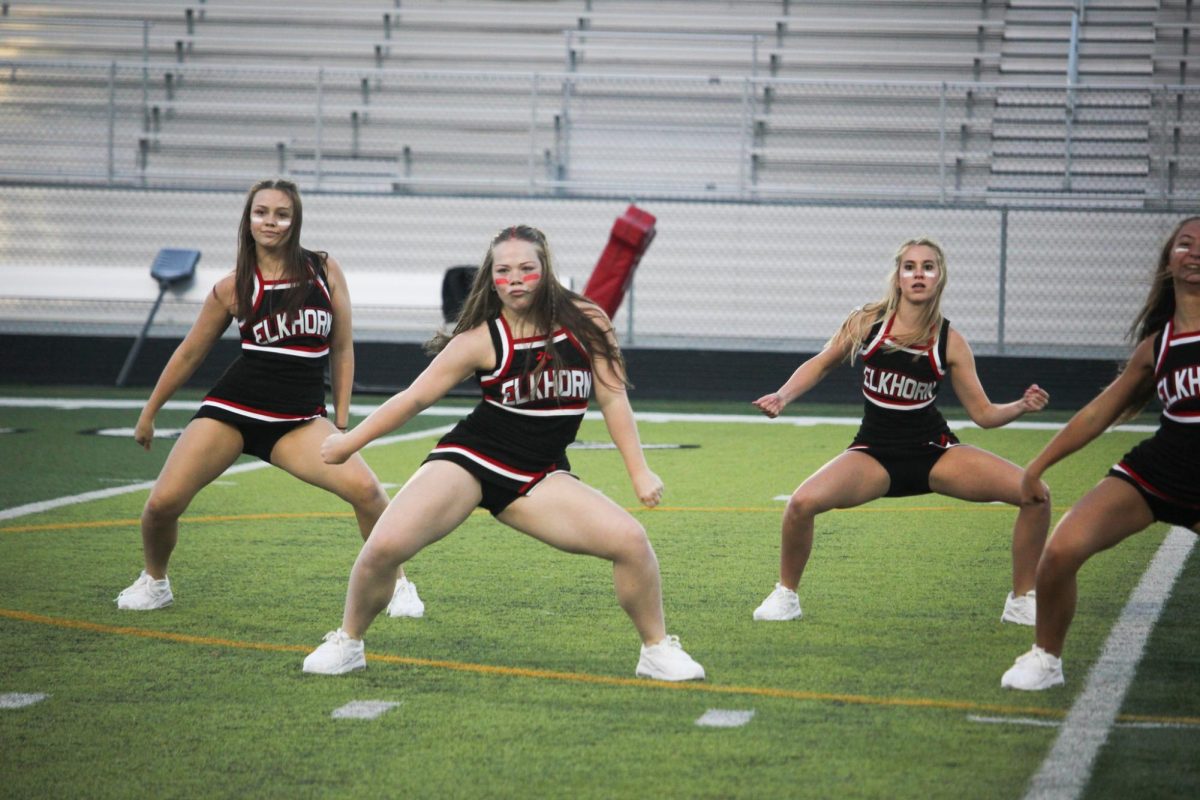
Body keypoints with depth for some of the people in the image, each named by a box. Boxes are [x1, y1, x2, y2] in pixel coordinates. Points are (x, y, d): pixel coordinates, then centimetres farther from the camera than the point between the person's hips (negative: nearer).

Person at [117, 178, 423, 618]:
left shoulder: (324, 271, 3)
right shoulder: (233, 288, 2)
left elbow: (342, 348, 10)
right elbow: (189, 354, 13)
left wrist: (342, 421, 7)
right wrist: (149, 413, 18)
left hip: (301, 418, 0)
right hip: (232, 409, 0)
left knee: (366, 489, -22)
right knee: (162, 503, -10)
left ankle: (397, 584, 1)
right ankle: (153, 581, 22)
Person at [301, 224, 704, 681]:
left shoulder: (586, 323, -3)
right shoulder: (482, 340, -8)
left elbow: (612, 398, 1)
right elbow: (415, 398, -1)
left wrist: (639, 473, -3)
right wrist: (350, 442, 3)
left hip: (539, 479, 2)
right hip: (468, 461, -2)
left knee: (630, 540, -17)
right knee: (384, 546, -20)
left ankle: (657, 651, 6)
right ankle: (347, 644, 7)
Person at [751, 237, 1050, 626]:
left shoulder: (949, 342, -6)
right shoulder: (866, 321, -6)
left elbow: (983, 413, 0)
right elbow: (820, 365, 9)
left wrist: (1022, 406, -18)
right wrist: (781, 397, -6)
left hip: (934, 451, 1)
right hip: (874, 453, -1)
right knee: (802, 502, -28)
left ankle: (1022, 601, 5)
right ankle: (785, 595, 0)